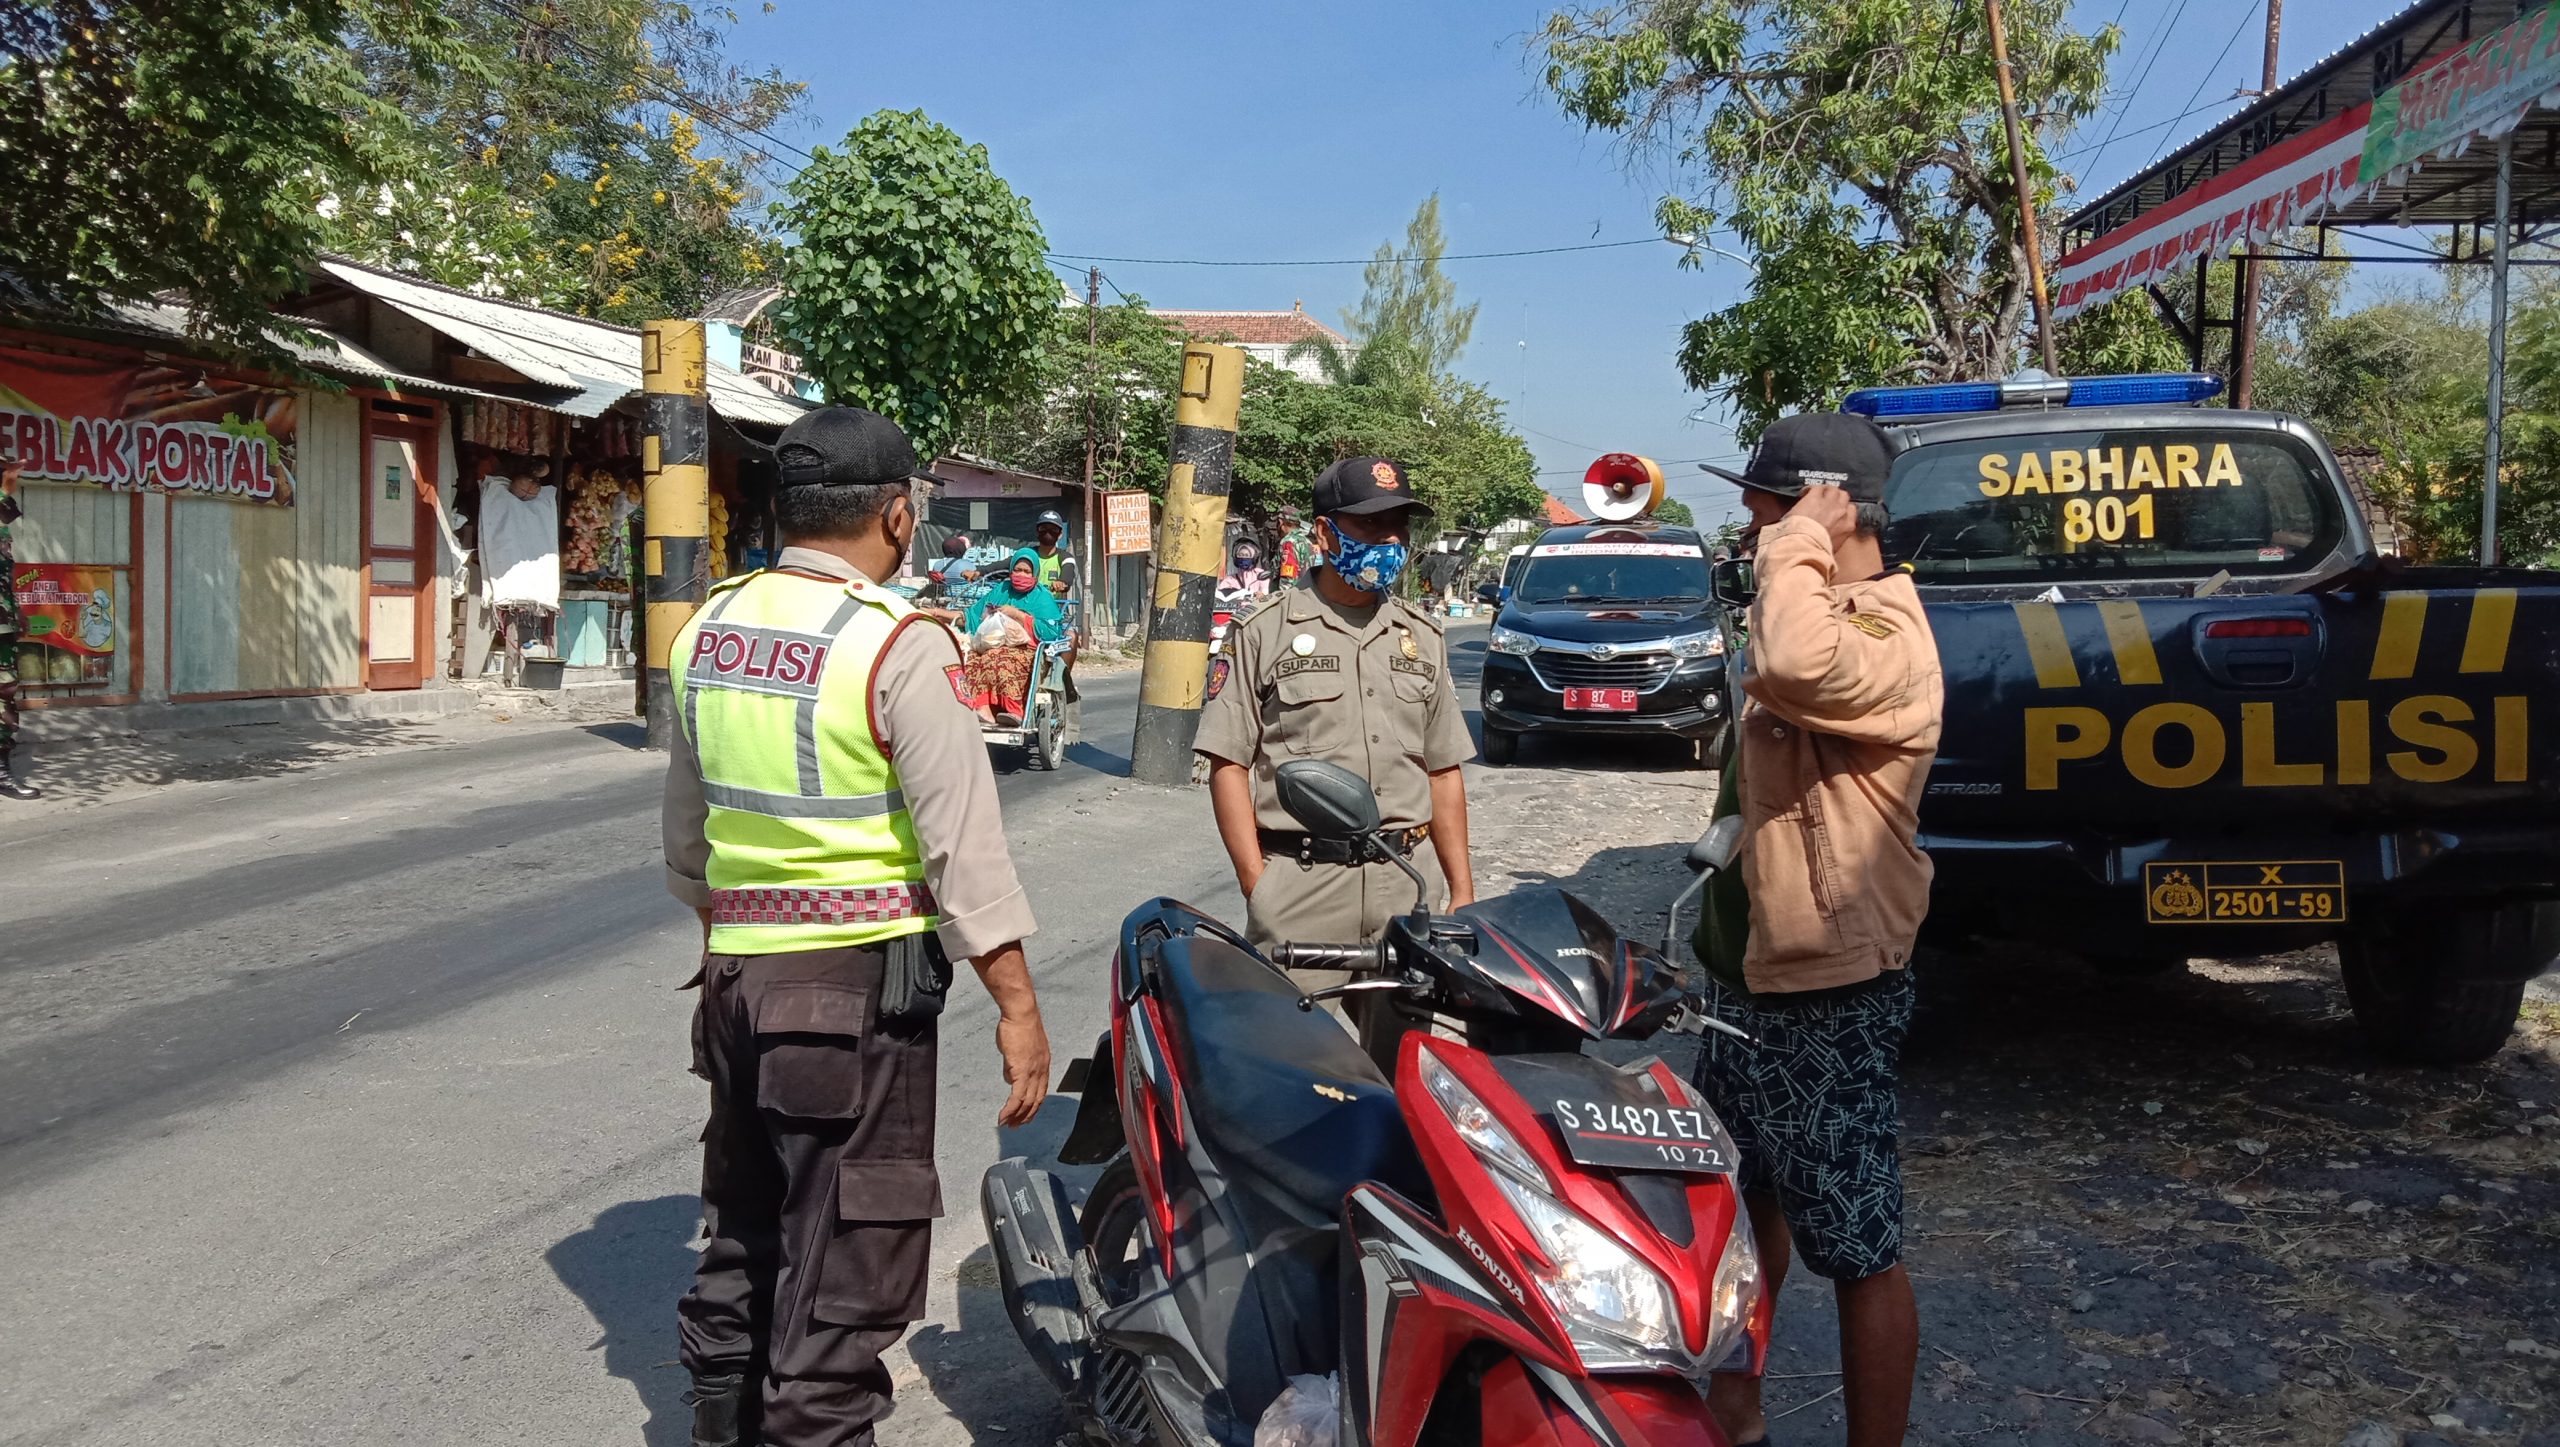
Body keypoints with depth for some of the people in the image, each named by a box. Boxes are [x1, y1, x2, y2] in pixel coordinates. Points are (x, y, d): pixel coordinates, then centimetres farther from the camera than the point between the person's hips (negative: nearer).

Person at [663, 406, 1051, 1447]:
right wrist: (1016, 1005, -13)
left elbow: (685, 825, 15)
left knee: (741, 1231, 22)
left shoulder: (708, 629, 6)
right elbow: (962, 842, -17)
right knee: (849, 1257, 2)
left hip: (733, 972, 7)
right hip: (859, 981, -7)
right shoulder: (895, 645, -15)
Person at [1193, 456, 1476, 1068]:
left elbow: (1443, 772, 17)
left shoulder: (1422, 637, 15)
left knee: (1401, 1061, 10)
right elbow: (1228, 764, -2)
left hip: (1410, 883, 4)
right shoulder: (1266, 632, 1)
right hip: (1301, 885, -4)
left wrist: (1462, 892, 12)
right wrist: (1258, 888, -9)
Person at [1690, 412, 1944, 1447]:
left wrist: (1799, 540, -30)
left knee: (1858, 1253, 0)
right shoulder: (1818, 615, 11)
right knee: (1741, 1204, 23)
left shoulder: (1885, 636, -22)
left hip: (1829, 998, -11)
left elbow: (1795, 667, -47)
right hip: (1748, 975, 11)